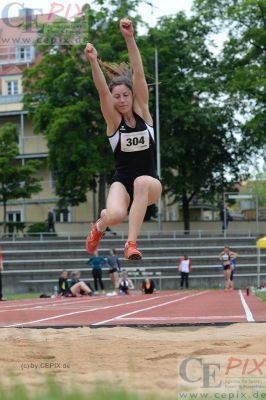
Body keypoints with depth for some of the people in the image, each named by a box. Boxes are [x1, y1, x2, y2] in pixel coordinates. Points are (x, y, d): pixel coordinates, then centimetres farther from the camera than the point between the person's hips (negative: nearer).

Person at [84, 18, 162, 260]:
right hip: (122, 182, 0)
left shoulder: (142, 112, -1)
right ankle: (99, 227, 9)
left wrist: (129, 39, -25)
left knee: (142, 182, -37)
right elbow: (102, 90, -22)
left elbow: (139, 74, -13)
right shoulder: (113, 120, -4)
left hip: (150, 183, 0)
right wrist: (93, 62, -39)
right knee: (115, 216, -32)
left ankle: (131, 244, -34)